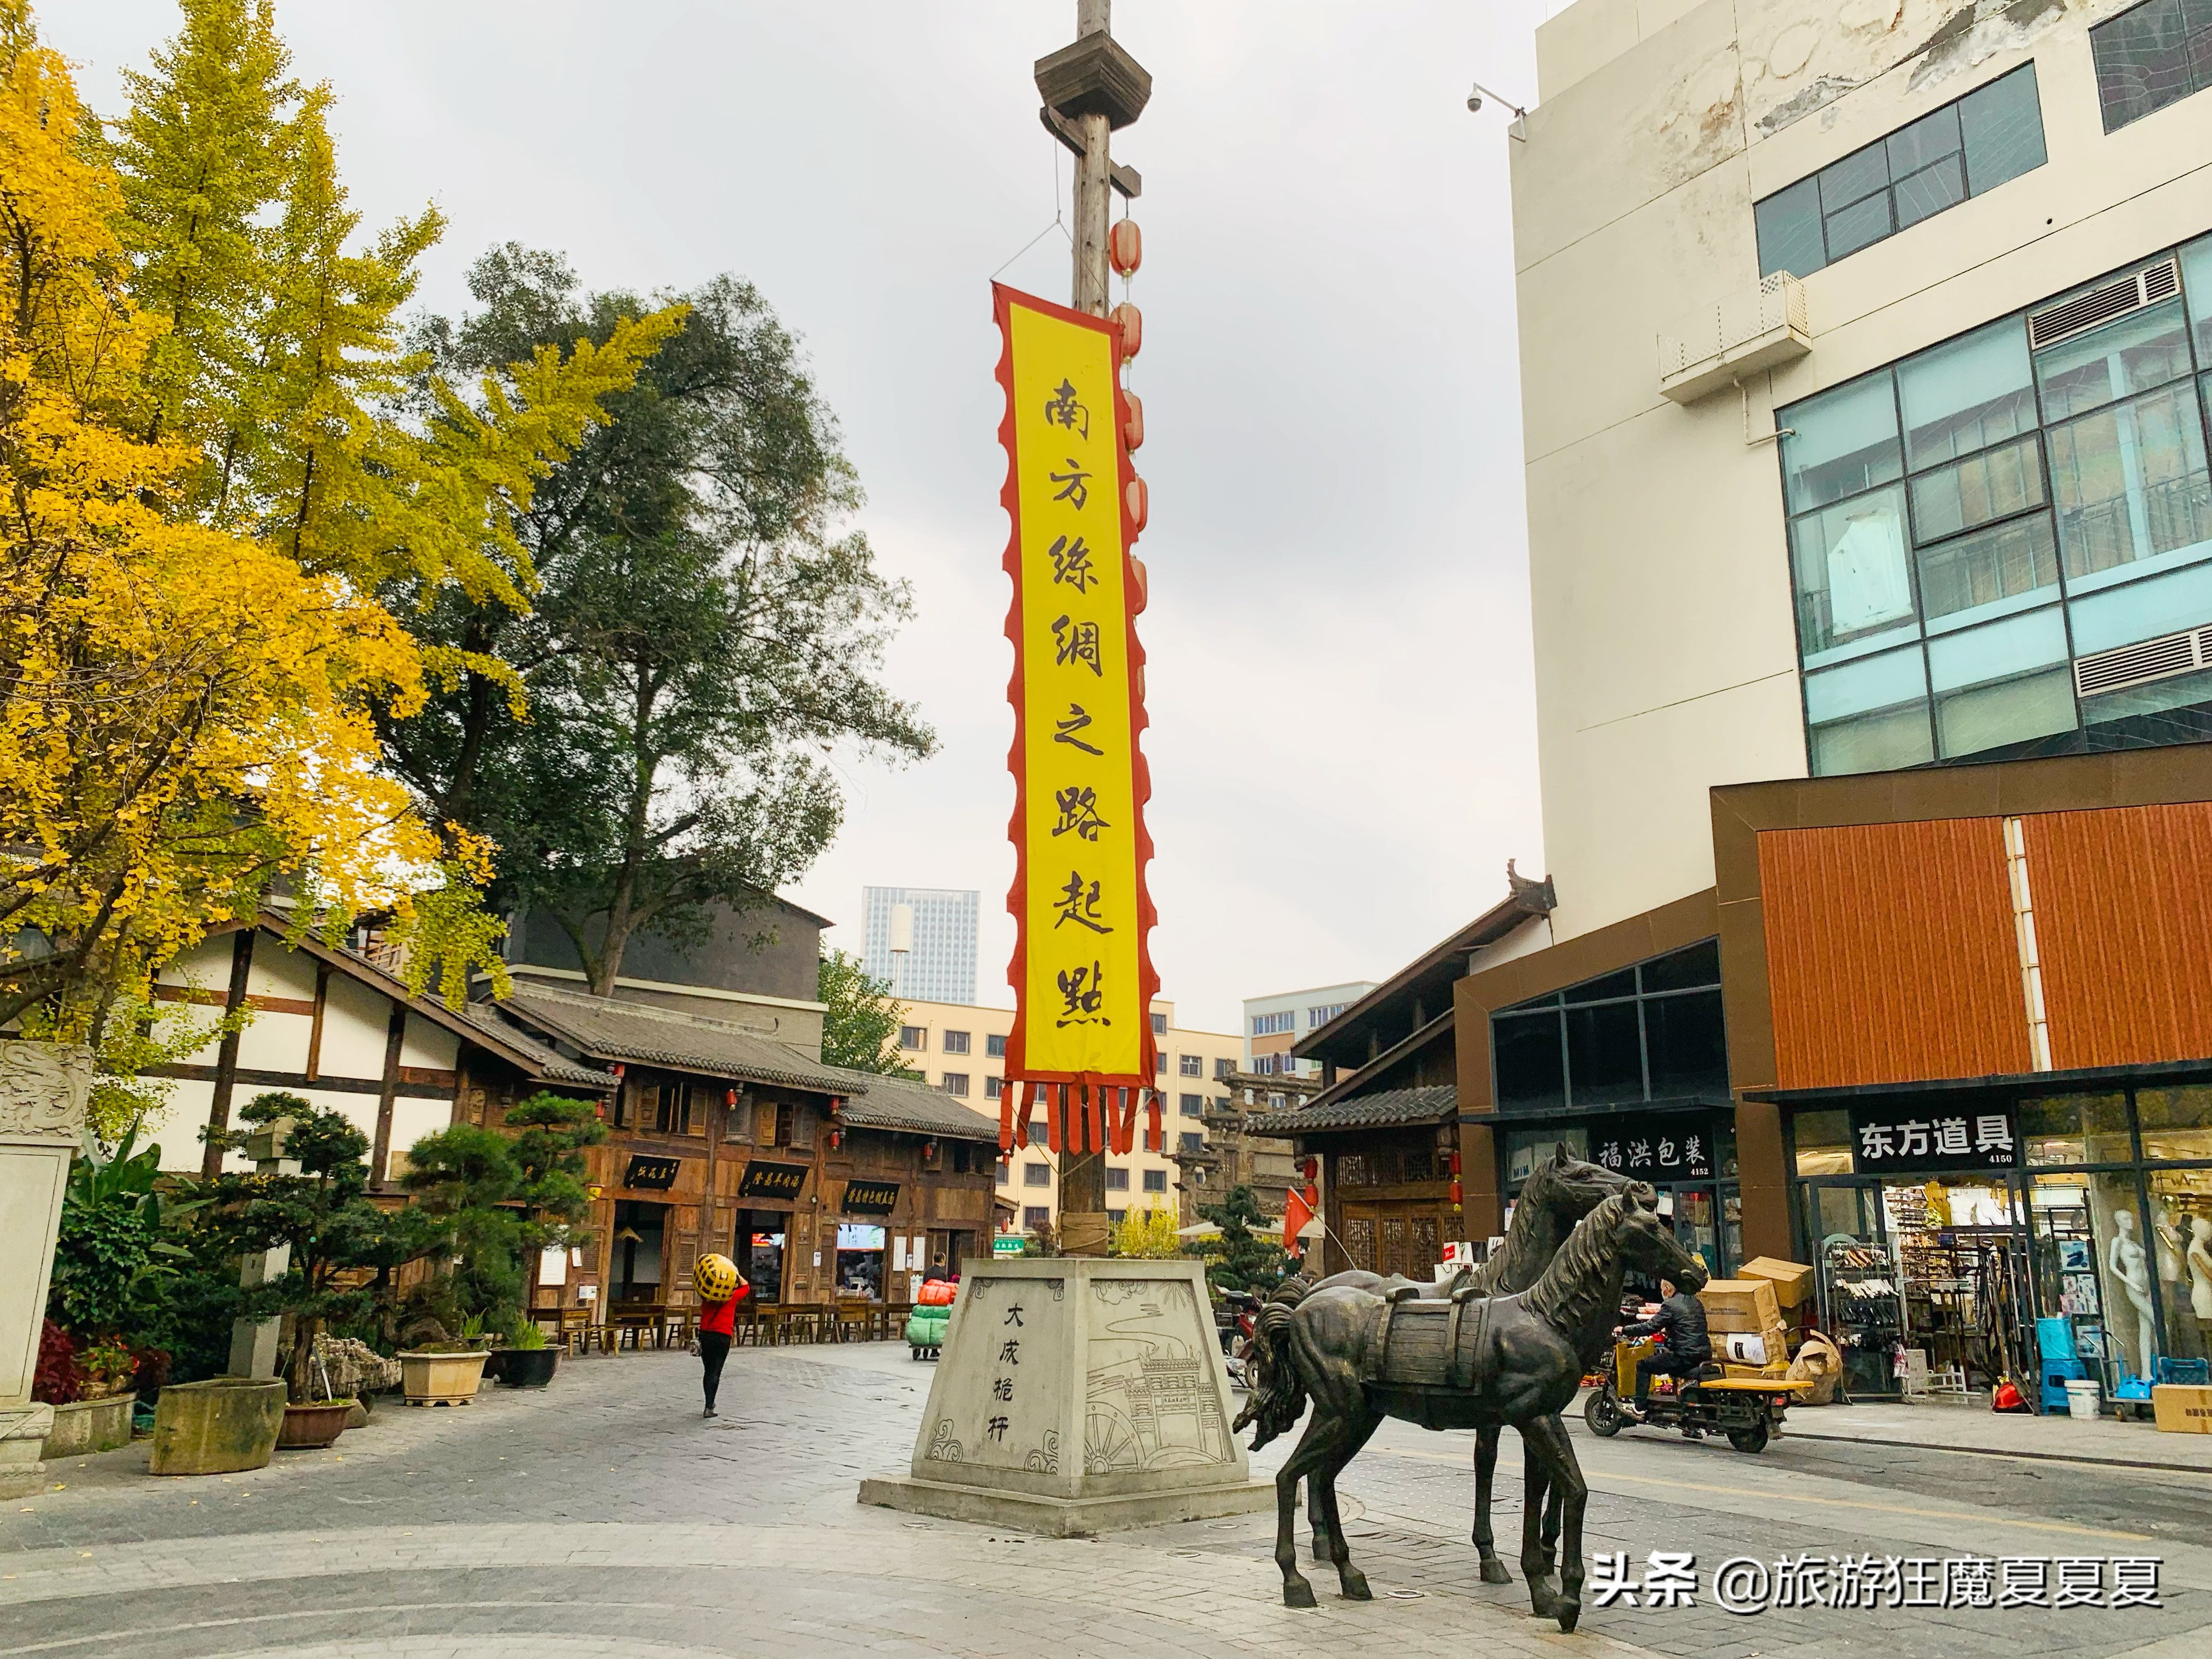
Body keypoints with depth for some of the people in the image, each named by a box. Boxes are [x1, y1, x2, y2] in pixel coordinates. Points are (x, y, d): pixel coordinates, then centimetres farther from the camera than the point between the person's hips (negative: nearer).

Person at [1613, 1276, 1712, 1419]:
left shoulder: (1670, 1305, -9)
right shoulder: (1696, 1302, 15)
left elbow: (1651, 1327, -10)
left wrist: (1625, 1330, 1)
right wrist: (1668, 1331, 40)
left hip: (1685, 1356, -8)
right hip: (1705, 1353, 8)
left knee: (1643, 1365, 5)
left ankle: (1639, 1408, 2)